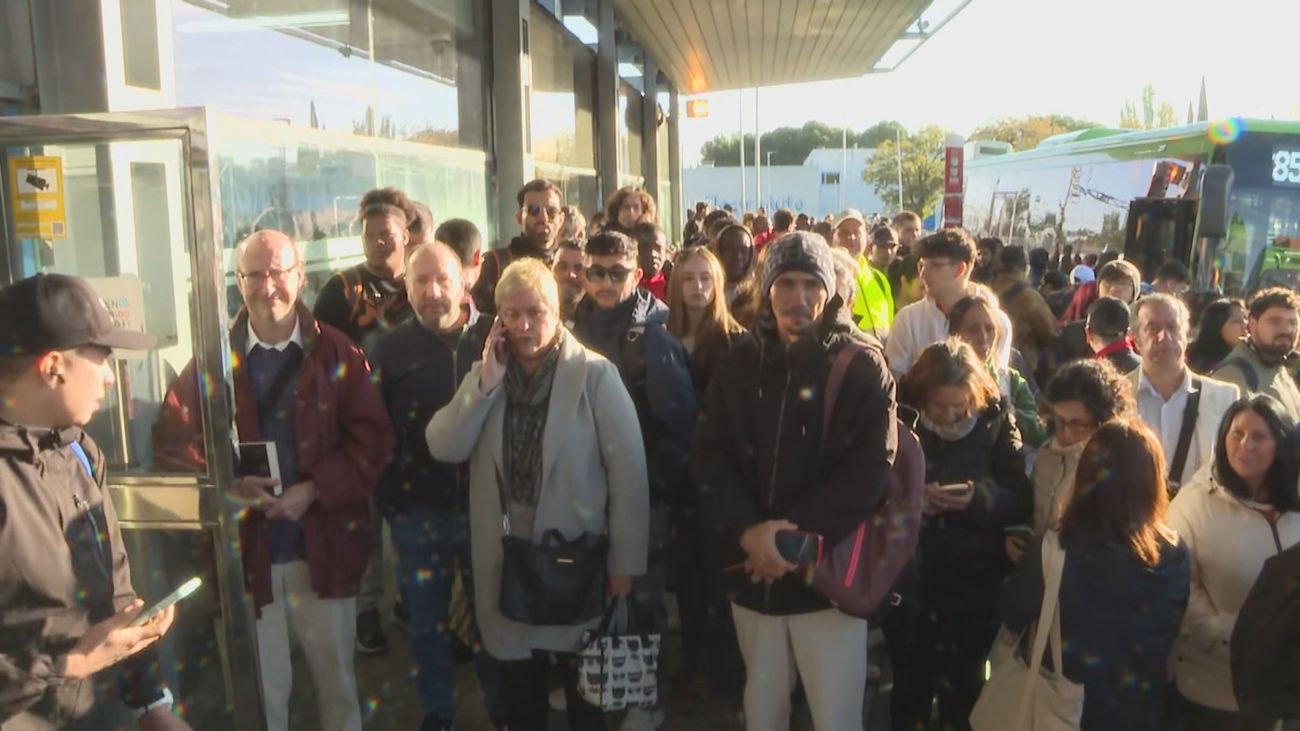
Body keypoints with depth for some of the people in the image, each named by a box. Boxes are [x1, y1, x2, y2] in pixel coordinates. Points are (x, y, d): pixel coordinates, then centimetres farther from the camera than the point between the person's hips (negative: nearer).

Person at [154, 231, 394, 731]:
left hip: (325, 547, 0)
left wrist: (314, 489, -17)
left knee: (338, 681, 17)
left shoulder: (337, 354, -2)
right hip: (247, 550, 0)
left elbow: (372, 438, -6)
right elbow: (173, 436, 0)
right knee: (262, 689, 15)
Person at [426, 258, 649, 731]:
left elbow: (628, 468, -12)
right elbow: (443, 449, -8)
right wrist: (485, 383, -17)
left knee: (585, 691, 16)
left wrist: (625, 561, -11)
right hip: (507, 558, 4)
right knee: (520, 691, 21)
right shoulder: (485, 374, 4)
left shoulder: (594, 373, -11)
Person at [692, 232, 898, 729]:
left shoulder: (862, 364, -5)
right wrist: (747, 531, -15)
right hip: (753, 572, 3)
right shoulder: (739, 362, 4)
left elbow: (871, 468, -12)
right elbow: (708, 457, 0)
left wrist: (795, 534, -17)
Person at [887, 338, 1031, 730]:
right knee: (910, 685, 12)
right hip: (908, 577, 0)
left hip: (974, 584, 0)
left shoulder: (996, 421, -5)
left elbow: (1023, 501, -5)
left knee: (963, 689, 12)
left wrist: (980, 499, -23)